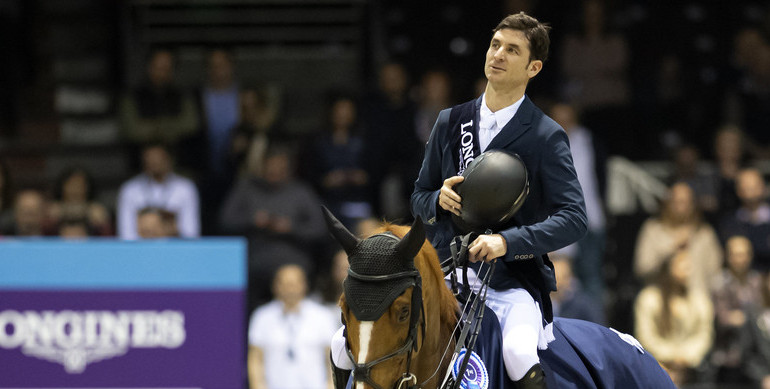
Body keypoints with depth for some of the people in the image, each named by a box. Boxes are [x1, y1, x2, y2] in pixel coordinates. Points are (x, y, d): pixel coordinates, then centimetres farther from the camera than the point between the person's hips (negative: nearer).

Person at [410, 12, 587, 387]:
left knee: (518, 353, -35)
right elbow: (419, 199, 20)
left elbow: (574, 218, -11)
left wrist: (507, 241, -25)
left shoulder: (546, 137, -2)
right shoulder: (450, 123, 12)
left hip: (512, 285, -4)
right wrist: (439, 199, -5)